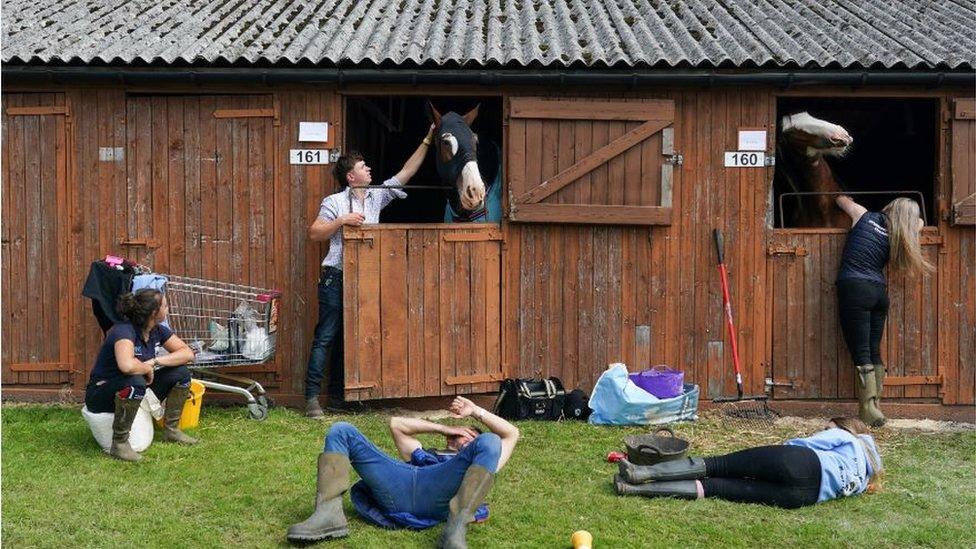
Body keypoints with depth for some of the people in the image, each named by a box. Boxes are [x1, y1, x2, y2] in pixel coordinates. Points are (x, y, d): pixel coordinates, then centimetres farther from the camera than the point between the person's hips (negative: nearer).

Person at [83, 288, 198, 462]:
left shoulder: (158, 330, -4)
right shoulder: (124, 331, -28)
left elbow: (188, 353, -5)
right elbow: (127, 365, -47)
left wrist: (155, 361, -19)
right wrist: (148, 368, -25)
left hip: (134, 394, 8)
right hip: (100, 394, -8)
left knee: (181, 373, -3)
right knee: (135, 382, -39)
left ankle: (171, 429, 9)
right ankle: (119, 444, -25)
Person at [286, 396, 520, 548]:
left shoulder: (477, 467, 39)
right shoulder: (422, 454, 46)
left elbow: (512, 433, 35)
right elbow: (396, 423, 43)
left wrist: (475, 411, 36)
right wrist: (443, 427, 39)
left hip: (437, 492, -3)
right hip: (397, 487, 3)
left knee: (490, 442, -24)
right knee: (340, 431, 0)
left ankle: (455, 530, -41)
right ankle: (329, 512, -26)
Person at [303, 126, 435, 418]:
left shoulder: (377, 197, 12)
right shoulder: (334, 202, -3)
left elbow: (407, 171, 14)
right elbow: (314, 233, -6)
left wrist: (427, 140, 12)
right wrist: (342, 220, -18)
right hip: (336, 277, -6)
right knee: (326, 335, -8)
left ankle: (337, 391, 20)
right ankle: (312, 397, -7)